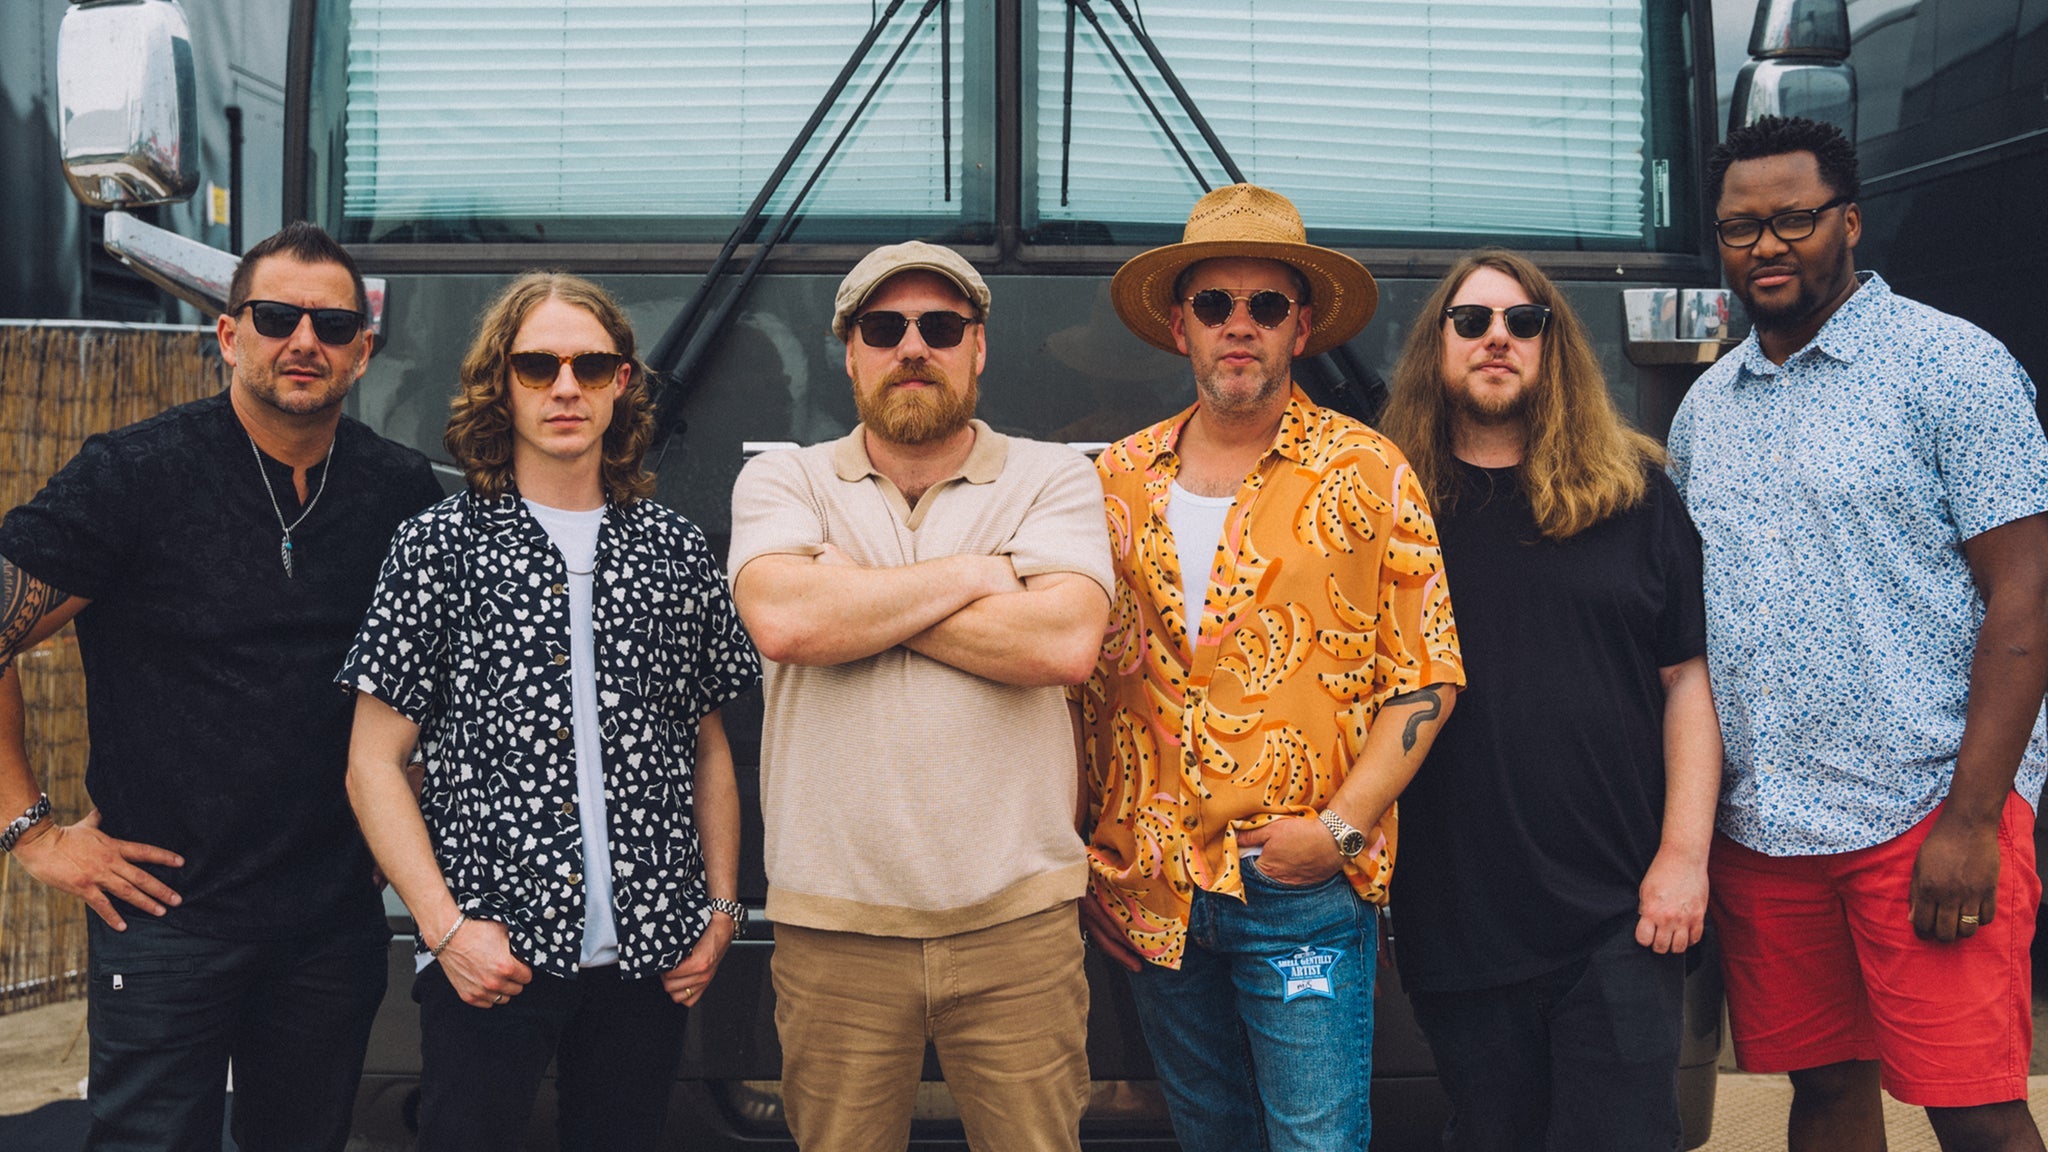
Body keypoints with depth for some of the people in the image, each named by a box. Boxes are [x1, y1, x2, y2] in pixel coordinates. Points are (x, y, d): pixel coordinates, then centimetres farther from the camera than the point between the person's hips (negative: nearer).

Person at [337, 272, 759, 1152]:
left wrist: (721, 908, 5)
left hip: (650, 960, 3)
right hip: (489, 959, -2)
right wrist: (447, 927, -10)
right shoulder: (441, 545, -1)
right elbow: (375, 761, -1)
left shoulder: (675, 549, 7)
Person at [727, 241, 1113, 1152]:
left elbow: (1066, 641, -14)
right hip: (833, 924, 1)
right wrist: (973, 574, -9)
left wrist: (857, 594, -11)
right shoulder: (781, 481, 6)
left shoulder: (1052, 478, 4)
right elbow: (782, 621, -15)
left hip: (1017, 915, 0)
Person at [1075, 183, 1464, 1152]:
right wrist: (1082, 862, 7)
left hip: (1303, 890, -3)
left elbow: (1425, 679, -3)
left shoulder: (1368, 474, -2)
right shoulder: (1118, 480, 7)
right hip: (1149, 897, 4)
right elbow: (1078, 681, 11)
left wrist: (1342, 826, -13)